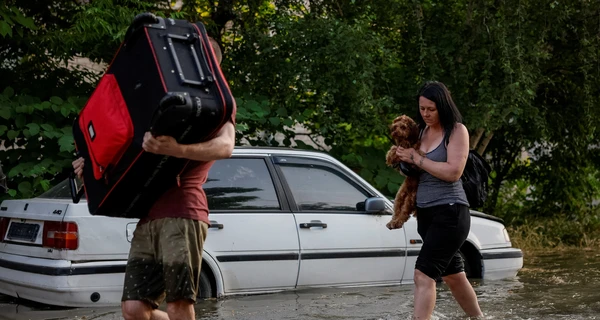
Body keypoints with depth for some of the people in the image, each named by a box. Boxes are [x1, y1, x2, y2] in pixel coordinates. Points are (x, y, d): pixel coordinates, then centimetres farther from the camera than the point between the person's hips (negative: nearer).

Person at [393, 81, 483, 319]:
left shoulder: (456, 130, -9)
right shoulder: (421, 130, 10)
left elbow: (453, 172, -20)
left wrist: (417, 159, -15)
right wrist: (403, 159, -3)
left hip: (449, 211, -8)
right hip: (425, 212, 8)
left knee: (424, 275, -17)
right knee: (452, 275, 19)